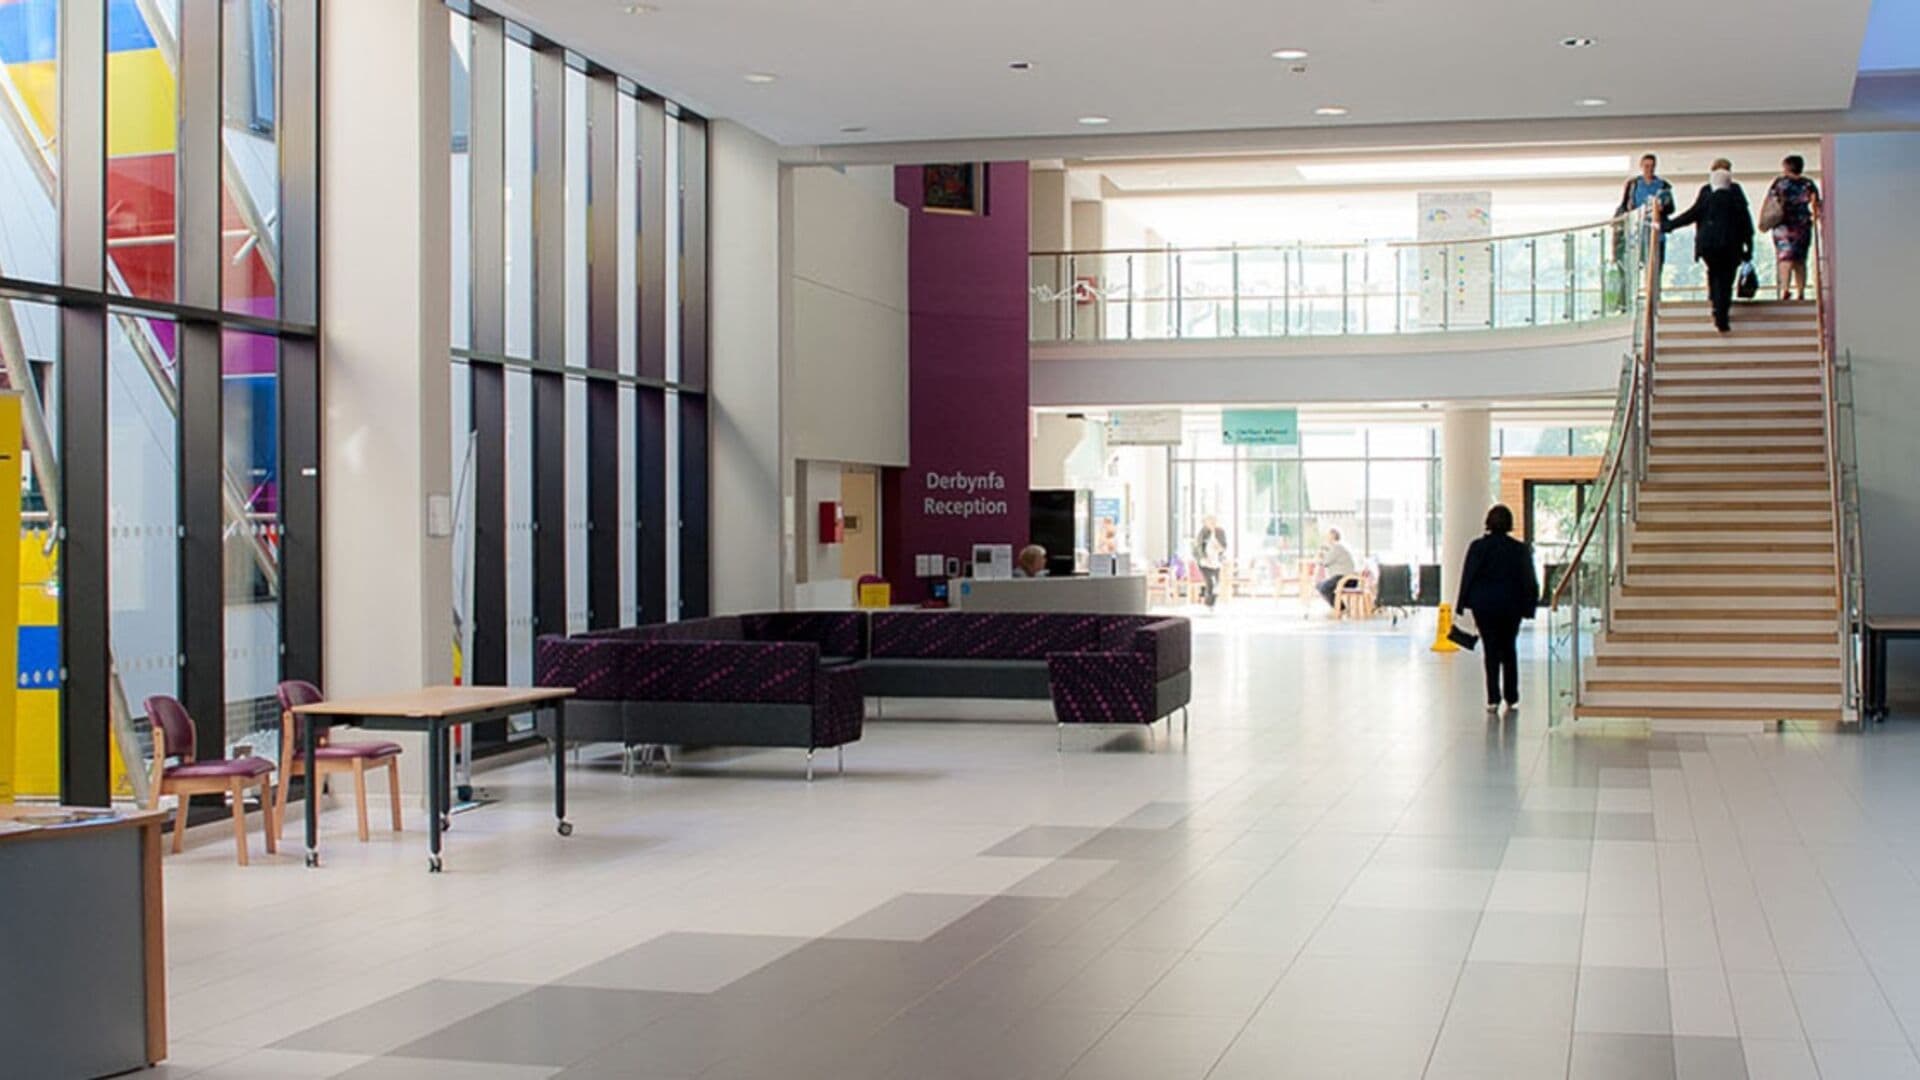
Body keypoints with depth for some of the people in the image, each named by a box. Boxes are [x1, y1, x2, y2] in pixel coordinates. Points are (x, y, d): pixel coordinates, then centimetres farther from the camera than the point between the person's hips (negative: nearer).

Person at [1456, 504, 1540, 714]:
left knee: (1490, 650, 1)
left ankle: (1493, 698, -7)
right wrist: (1528, 607, 6)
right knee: (1509, 650, 14)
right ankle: (1511, 698, 16)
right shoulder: (1520, 549, -2)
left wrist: (1462, 606, 0)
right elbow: (1529, 581, -1)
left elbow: (1467, 578, -4)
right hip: (1511, 605, 1)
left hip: (1484, 605, -1)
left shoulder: (1477, 547, -5)